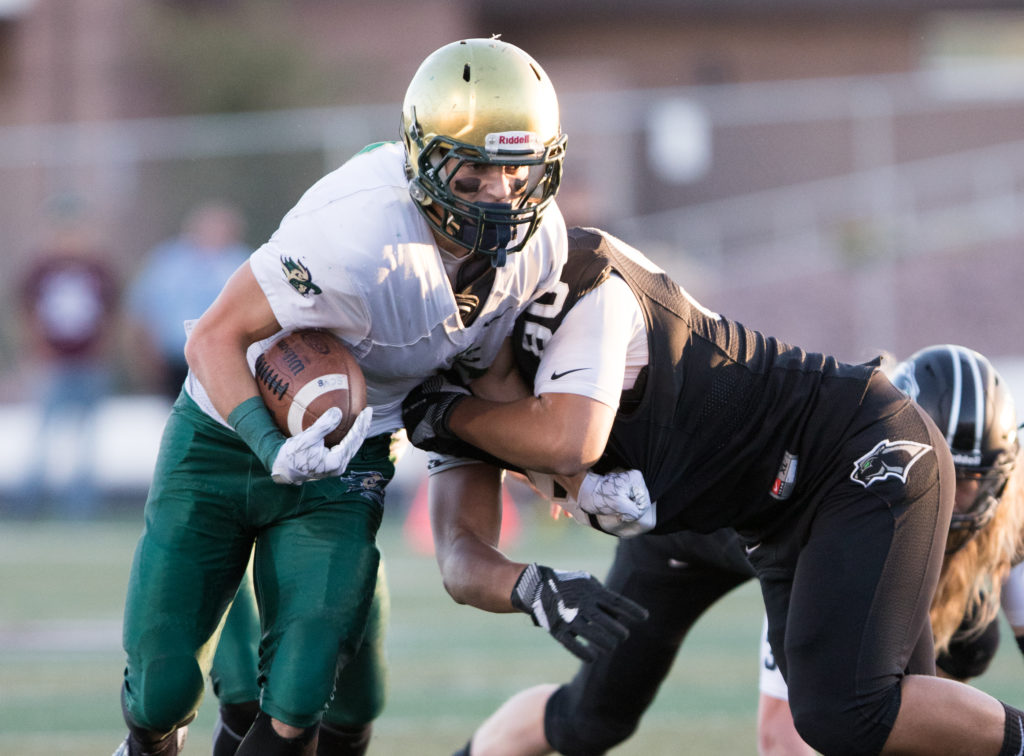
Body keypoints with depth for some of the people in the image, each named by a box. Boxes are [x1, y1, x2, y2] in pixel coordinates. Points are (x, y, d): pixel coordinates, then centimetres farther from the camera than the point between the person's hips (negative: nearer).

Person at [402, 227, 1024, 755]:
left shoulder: (580, 286, -22)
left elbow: (568, 442, -37)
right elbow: (463, 563, -11)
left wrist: (450, 413, -21)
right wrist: (528, 588, -34)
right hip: (785, 521, 9)